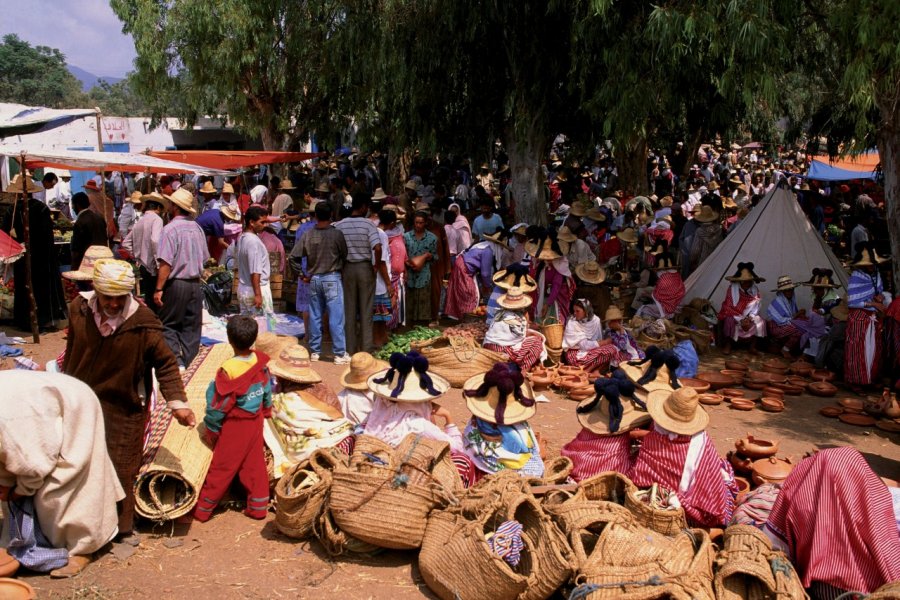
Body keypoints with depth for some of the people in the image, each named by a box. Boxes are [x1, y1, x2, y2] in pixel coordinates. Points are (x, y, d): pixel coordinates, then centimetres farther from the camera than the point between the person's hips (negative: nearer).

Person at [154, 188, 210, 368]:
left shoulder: (170, 229, -14)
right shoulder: (197, 228, 5)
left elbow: (166, 263, -18)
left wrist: (159, 289, -15)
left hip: (176, 284, -5)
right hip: (195, 283, 6)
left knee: (169, 325, 5)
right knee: (191, 327, 10)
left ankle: (176, 360, -6)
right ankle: (187, 363, 15)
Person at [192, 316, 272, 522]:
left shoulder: (228, 369, -25)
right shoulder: (260, 362, -7)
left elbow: (219, 404, -17)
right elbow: (267, 392, 8)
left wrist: (210, 428, -4)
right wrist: (265, 411, 25)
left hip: (234, 426, -5)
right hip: (255, 422, 6)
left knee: (221, 468, 5)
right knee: (254, 464, 16)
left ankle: (201, 510, 20)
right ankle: (258, 507, 24)